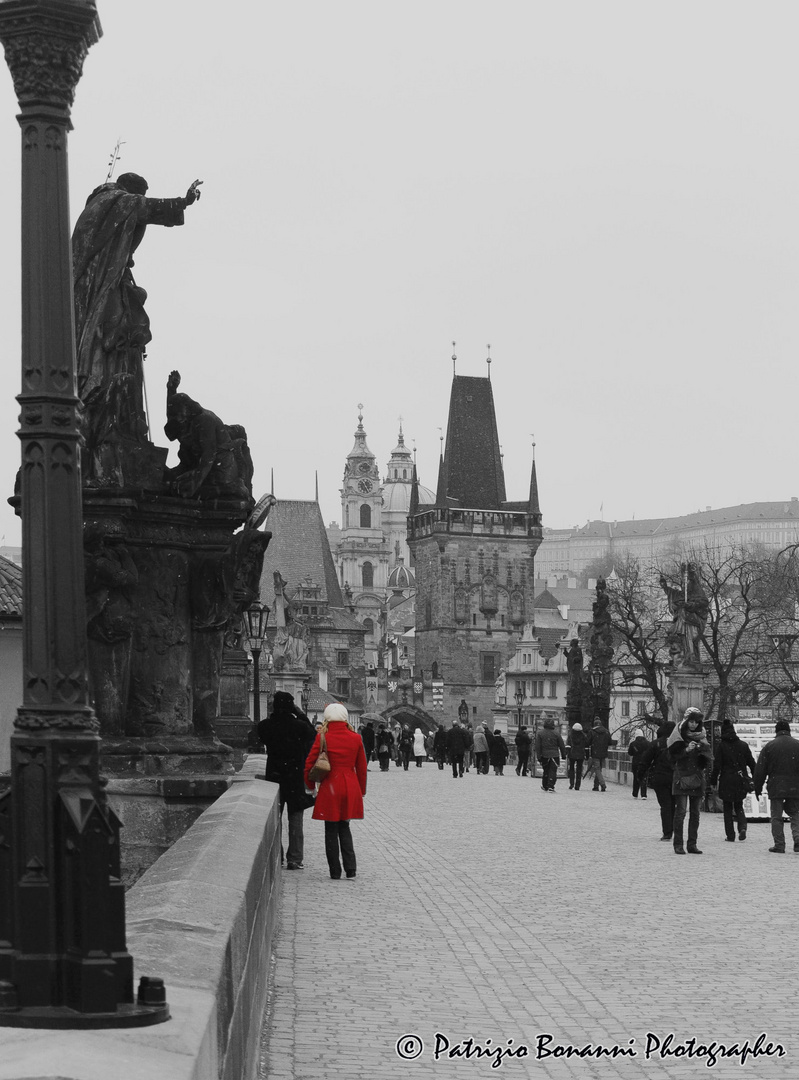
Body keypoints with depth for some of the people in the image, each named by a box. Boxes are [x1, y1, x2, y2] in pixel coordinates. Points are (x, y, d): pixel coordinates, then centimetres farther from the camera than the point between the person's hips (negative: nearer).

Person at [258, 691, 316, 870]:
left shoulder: (265, 726, -8)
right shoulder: (299, 726, -14)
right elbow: (312, 734, 6)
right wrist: (300, 714, 3)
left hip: (273, 775, 2)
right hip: (296, 777, -2)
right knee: (295, 820, 6)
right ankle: (294, 859, 4)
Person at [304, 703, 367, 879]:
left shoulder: (322, 738, -7)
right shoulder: (355, 738, 1)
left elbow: (309, 764, -2)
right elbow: (362, 768, 8)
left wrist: (310, 785, 13)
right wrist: (361, 791, 20)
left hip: (330, 787, -3)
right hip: (351, 788, 3)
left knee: (331, 830, 7)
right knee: (344, 828, 16)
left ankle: (335, 871, 7)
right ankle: (350, 867, 3)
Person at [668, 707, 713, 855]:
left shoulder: (701, 737, 11)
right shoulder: (678, 738, 0)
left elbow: (709, 760, 7)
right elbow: (673, 756, -6)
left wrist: (703, 748, -11)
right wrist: (687, 750, -18)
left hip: (697, 778, 4)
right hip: (681, 777, -4)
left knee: (695, 813, 5)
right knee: (680, 811, -9)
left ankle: (692, 844, 9)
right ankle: (678, 844, -7)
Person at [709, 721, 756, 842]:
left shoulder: (721, 745, -7)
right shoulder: (743, 745, 3)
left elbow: (717, 765, -8)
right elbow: (751, 763, 7)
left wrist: (713, 781, -2)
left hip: (726, 781, -3)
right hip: (741, 781, 3)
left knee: (727, 808, 7)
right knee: (738, 806, 16)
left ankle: (730, 835, 4)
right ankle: (742, 826, -10)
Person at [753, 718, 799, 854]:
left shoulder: (769, 746, 0)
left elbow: (760, 770, 1)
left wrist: (758, 788, 9)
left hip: (776, 787, -1)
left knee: (776, 817, 5)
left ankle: (779, 845, 2)